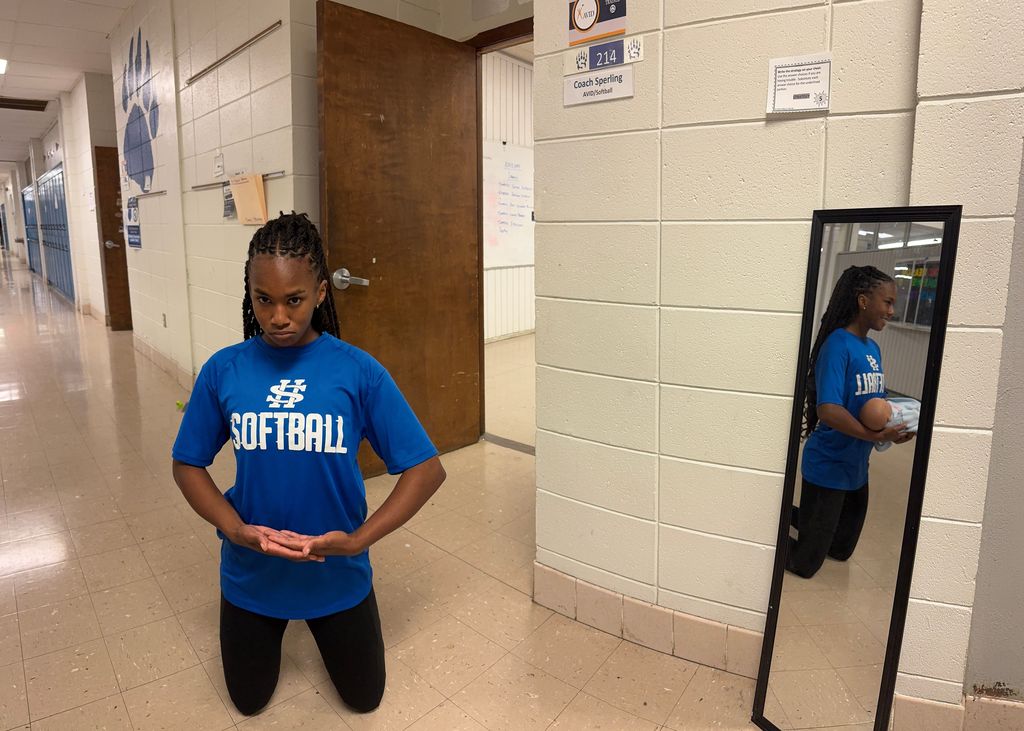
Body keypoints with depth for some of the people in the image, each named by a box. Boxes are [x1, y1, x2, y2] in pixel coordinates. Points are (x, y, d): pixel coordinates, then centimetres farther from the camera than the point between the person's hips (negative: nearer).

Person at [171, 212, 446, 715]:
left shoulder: (358, 371, -18)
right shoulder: (223, 371, -12)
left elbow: (427, 469, -15)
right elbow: (188, 464, 0)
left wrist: (358, 539, -25)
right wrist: (237, 530, -17)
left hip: (338, 574, -1)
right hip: (251, 573, 1)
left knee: (364, 698, 20)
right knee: (249, 702, 23)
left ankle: (321, 621, 45)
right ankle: (267, 622, 50)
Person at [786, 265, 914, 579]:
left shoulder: (873, 348, 4)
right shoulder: (838, 344, -20)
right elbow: (827, 409, -29)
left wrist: (897, 425, -7)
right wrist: (876, 436, -32)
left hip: (857, 467, 8)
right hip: (828, 467, -8)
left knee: (841, 550, 26)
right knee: (805, 563, 8)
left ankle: (790, 514, 40)